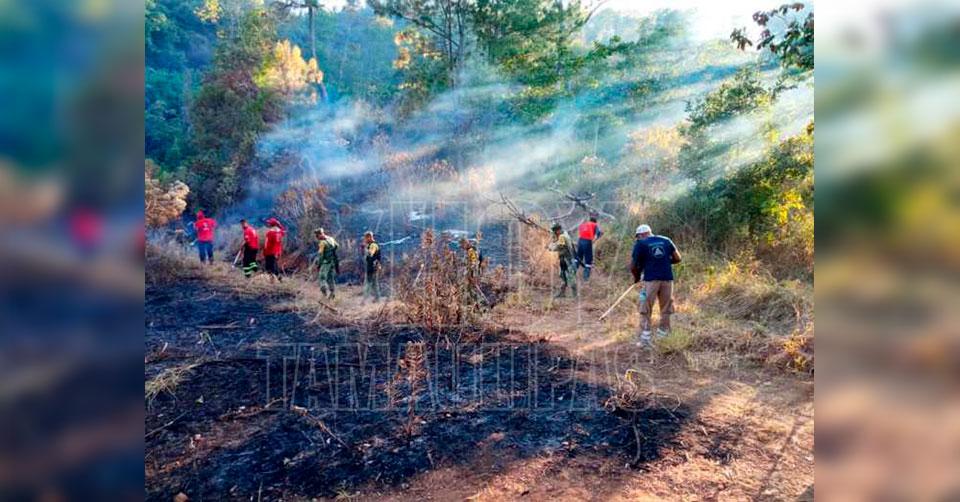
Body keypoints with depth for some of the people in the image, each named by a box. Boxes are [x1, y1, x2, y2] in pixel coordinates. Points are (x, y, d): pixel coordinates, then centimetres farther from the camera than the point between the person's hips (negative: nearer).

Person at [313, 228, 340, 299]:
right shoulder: (331, 239, 5)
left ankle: (327, 292, -15)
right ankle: (331, 294, 20)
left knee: (321, 278, 1)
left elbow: (320, 255, -16)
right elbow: (337, 246, 24)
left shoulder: (322, 242, -16)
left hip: (325, 263, -7)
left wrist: (318, 265, -9)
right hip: (333, 262, 7)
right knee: (331, 278, 15)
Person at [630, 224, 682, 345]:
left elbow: (633, 266, 2)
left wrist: (636, 277, 19)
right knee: (666, 310, 14)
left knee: (645, 311, 5)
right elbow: (677, 258, 11)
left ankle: (645, 339, 0)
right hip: (667, 278, 3)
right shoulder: (666, 240, 13)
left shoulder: (640, 244, 3)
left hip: (651, 279, -3)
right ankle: (662, 336, 18)